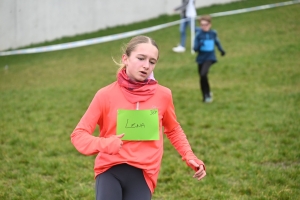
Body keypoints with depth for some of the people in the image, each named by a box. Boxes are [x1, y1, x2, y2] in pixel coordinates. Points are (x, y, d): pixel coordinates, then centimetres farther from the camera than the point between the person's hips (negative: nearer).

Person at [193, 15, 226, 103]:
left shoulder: (213, 33, -4)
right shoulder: (199, 34, -10)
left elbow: (217, 41, 18)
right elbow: (195, 48, -10)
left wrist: (221, 50, 29)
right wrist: (199, 45, -31)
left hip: (210, 57, -1)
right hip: (201, 58, 1)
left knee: (203, 74, -22)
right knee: (202, 77, 8)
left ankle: (207, 93, -3)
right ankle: (206, 96, 28)